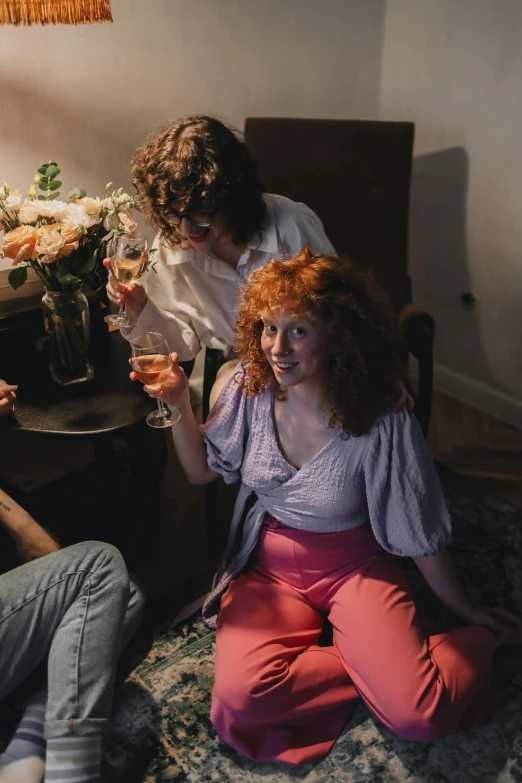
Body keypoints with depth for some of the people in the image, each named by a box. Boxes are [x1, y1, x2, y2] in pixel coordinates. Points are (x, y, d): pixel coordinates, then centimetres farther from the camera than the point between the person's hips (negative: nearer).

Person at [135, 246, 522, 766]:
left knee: (418, 716, -22)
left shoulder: (384, 427, -22)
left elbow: (420, 537, -8)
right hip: (270, 567, 3)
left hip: (356, 569, -3)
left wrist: (467, 612, 3)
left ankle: (479, 643, 10)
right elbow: (201, 470, 3)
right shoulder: (250, 389, -11)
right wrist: (178, 406, -13)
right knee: (239, 696, -24)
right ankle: (380, 666, -2)